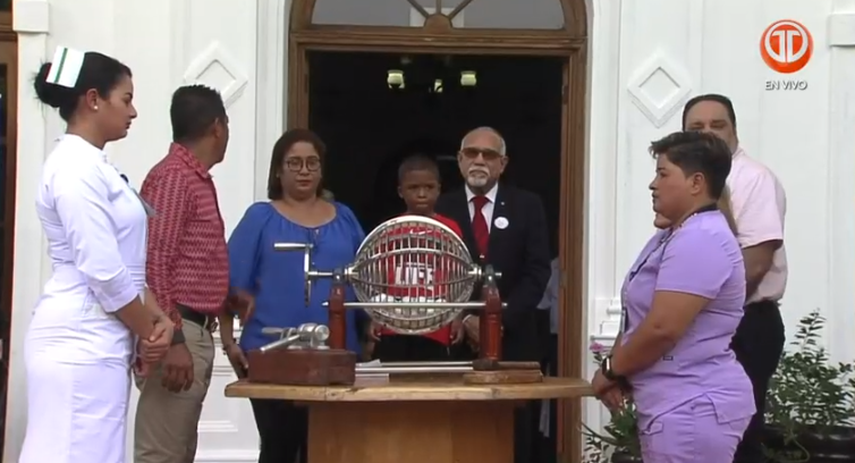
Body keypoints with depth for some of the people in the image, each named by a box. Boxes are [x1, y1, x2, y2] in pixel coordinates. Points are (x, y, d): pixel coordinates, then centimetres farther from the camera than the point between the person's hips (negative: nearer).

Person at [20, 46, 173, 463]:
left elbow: (125, 265, 18)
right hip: (80, 343, -10)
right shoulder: (76, 167, -15)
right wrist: (147, 333, -7)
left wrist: (157, 319, 5)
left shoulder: (91, 165, 16)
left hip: (95, 341, 10)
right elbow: (103, 272, -19)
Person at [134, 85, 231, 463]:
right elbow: (153, 263, -20)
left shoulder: (196, 179, 18)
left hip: (195, 333, 10)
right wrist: (172, 340, -24)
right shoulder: (173, 177, -12)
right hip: (178, 336, -10)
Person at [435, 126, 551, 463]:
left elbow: (537, 272, 0)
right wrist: (466, 320, -12)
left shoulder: (527, 206, 7)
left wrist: (500, 320, -11)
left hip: (513, 342, 1)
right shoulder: (442, 208, 6)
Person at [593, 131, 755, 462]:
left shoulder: (700, 240, -17)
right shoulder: (673, 237, 16)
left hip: (692, 407, -10)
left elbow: (662, 328, -23)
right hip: (678, 405, 10)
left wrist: (610, 370, -8)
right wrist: (618, 374, 2)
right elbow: (640, 319, 18)